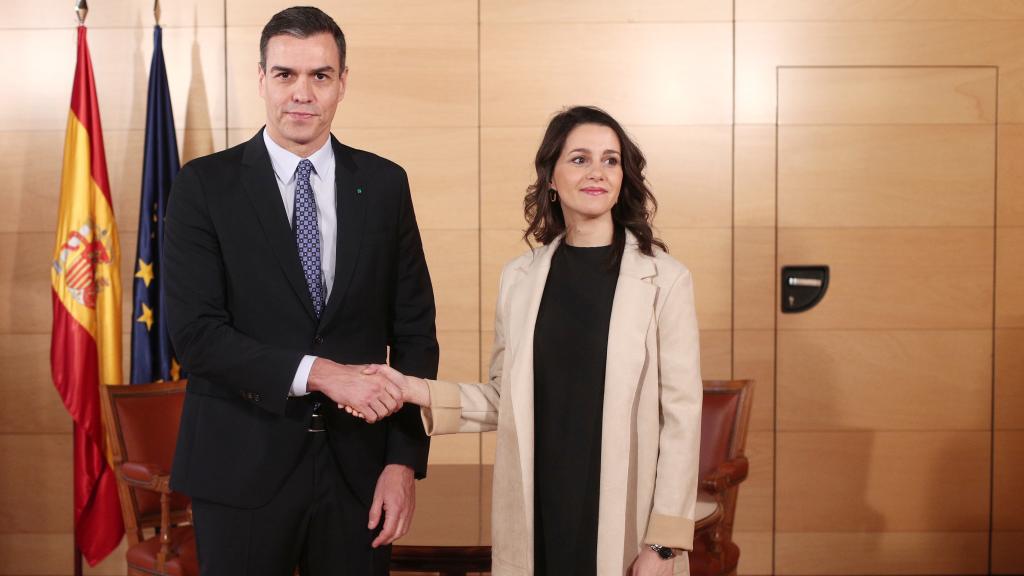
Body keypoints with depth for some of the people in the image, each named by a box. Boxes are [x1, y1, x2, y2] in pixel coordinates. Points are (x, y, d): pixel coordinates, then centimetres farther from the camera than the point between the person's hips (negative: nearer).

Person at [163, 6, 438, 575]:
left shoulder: (384, 184, 3)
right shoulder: (204, 185, -3)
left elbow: (414, 329, 3)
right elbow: (194, 332, -11)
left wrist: (405, 460, -3)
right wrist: (318, 372, -20)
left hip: (358, 464, 2)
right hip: (241, 466, -2)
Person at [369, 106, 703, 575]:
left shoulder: (665, 280, -7)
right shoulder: (518, 278, 4)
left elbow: (681, 416, -7)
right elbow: (506, 401, 9)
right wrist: (420, 394, -5)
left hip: (624, 525, -3)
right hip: (536, 520, 3)